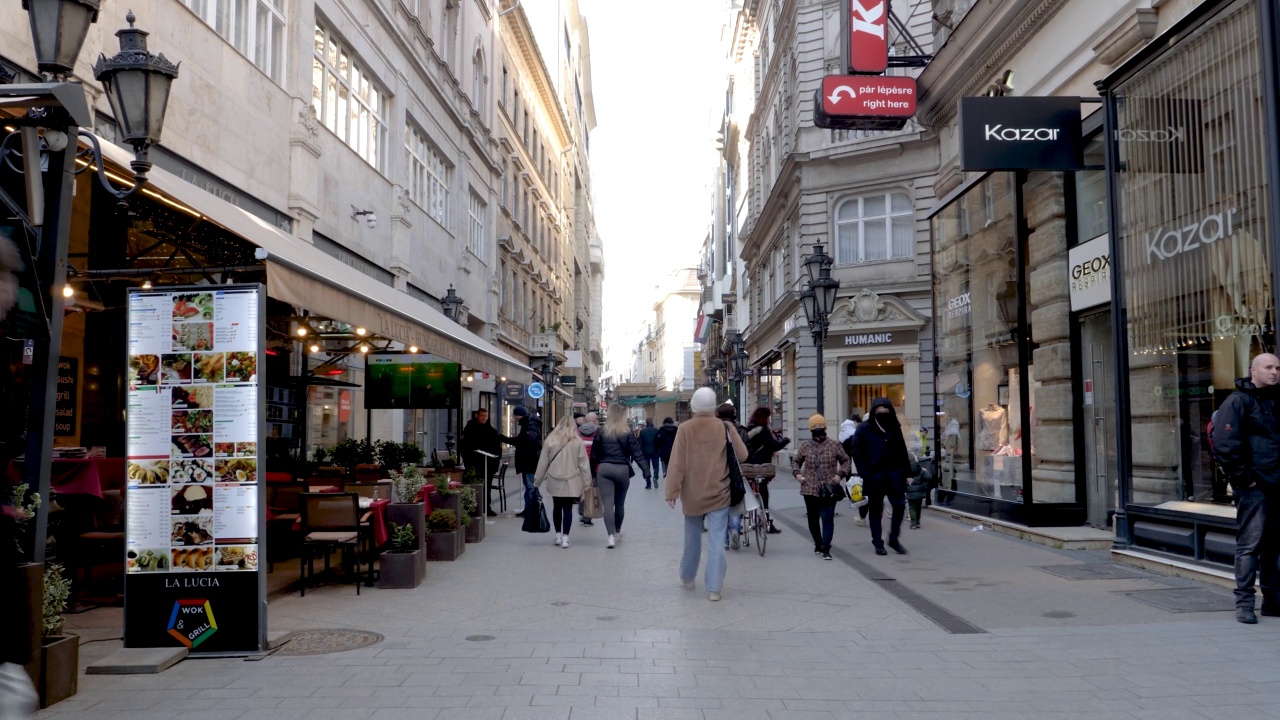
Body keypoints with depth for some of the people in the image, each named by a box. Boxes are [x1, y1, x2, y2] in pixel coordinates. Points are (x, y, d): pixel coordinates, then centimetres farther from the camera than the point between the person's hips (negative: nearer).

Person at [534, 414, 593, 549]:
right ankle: (565, 537, -2)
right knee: (568, 508, 2)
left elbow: (543, 462, 3)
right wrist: (587, 482, 5)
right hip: (571, 482, -1)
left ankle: (558, 535, 21)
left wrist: (537, 481, 10)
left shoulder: (550, 440, -1)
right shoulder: (577, 442, -4)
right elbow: (583, 463, -3)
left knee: (557, 507, 15)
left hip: (555, 481, 2)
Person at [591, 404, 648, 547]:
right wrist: (646, 472, -6)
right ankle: (616, 533, 32)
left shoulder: (602, 431, 3)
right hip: (622, 470, 0)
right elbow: (637, 453, -6)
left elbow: (594, 454, 5)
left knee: (608, 504, -4)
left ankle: (611, 536, -16)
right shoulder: (627, 433, -1)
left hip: (604, 469, 0)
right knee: (619, 504, 17)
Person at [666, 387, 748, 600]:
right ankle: (714, 588, -4)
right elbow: (742, 455, 0)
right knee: (716, 540, 0)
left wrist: (672, 491, -4)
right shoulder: (725, 428, -7)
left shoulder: (685, 429, -9)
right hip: (718, 494, -1)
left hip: (692, 495, 1)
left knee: (692, 537, 19)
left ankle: (687, 577, 35)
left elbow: (677, 463, -9)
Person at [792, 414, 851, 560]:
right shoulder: (806, 447, 6)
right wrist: (797, 473, 1)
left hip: (829, 489, -2)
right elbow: (796, 461, 18)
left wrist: (840, 474, -7)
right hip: (810, 489, 3)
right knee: (813, 519, 11)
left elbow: (845, 460, 8)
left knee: (827, 519, -8)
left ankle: (825, 549, -7)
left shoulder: (834, 445, 1)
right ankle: (818, 544, 29)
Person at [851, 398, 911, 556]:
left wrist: (905, 471, 2)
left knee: (899, 505, -1)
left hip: (893, 472, 3)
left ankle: (894, 539, 16)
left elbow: (902, 451, 8)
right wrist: (864, 473, -11)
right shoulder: (864, 429, -4)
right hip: (874, 474, -3)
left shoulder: (894, 428, 7)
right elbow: (856, 452, -5)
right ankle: (878, 544, 14)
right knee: (876, 510, 6)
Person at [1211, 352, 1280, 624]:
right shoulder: (1238, 401, -7)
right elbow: (1225, 444, -15)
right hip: (1253, 486, -7)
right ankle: (1244, 602, -3)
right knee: (1250, 543, -7)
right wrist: (1242, 477, -15)